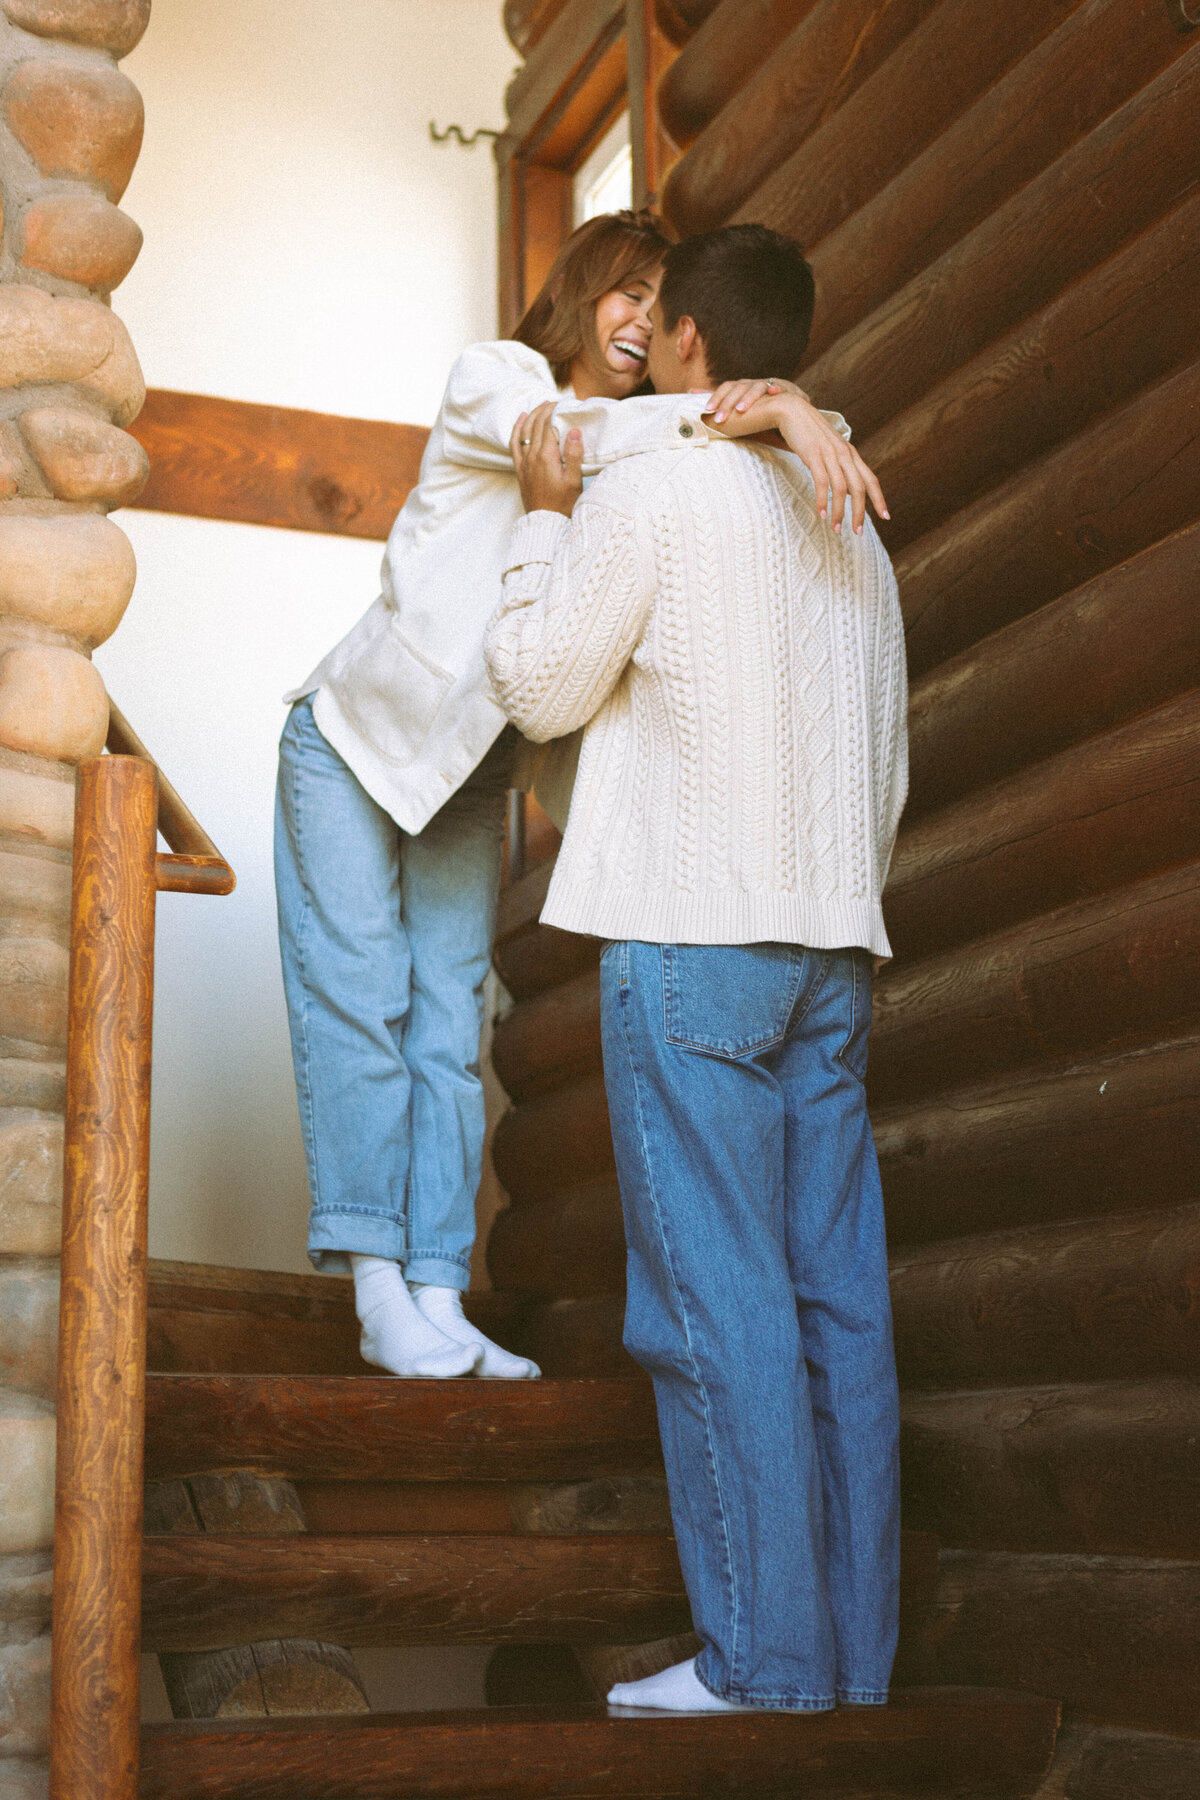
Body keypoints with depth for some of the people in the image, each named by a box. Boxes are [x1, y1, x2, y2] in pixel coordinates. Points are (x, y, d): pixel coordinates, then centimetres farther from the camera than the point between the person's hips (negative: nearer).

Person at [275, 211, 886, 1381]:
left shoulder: (634, 462, 3)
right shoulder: (490, 379, -13)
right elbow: (567, 433, -34)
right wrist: (758, 404, -46)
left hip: (470, 777, 5)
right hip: (356, 741, -5)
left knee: (449, 1031, 1)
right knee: (359, 1005, -7)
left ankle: (437, 1300, 1)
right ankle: (382, 1293, -5)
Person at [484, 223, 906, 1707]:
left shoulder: (648, 490, -4)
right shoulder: (851, 526, 19)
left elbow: (543, 689, 4)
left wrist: (545, 517, 14)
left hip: (690, 933, -7)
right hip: (830, 945, 7)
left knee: (716, 1300, -6)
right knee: (835, 1296, 5)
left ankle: (761, 1659, -6)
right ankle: (853, 1651, 8)